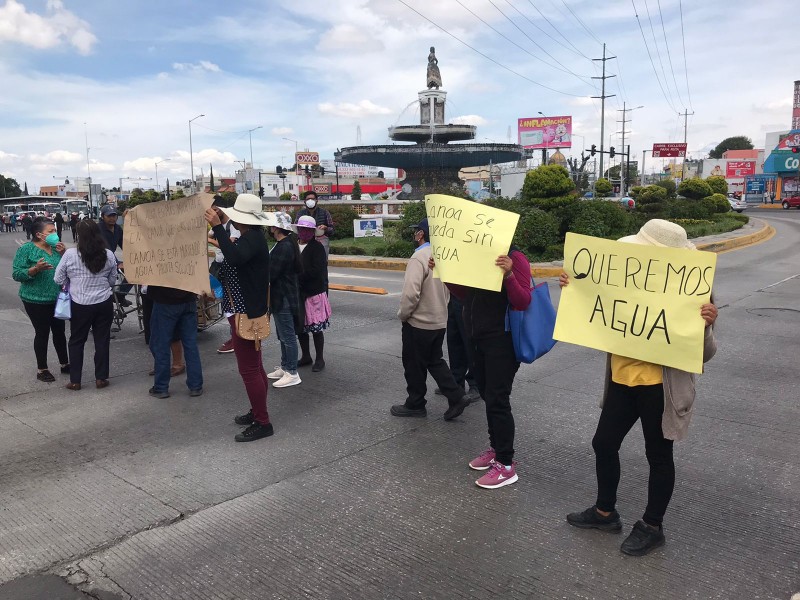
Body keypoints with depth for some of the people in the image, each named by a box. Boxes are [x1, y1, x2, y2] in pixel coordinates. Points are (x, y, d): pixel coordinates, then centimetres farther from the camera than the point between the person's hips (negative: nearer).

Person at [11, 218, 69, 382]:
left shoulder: (56, 247, 6)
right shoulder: (26, 249, -10)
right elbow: (16, 274, -13)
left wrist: (64, 254, -5)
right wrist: (35, 269, -28)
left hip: (58, 299, 6)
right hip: (37, 300, -5)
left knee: (59, 331, 14)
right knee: (42, 333, 1)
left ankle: (65, 364, 27)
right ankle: (42, 370, 14)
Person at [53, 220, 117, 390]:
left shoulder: (70, 254, -10)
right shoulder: (108, 255, -3)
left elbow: (58, 280, -1)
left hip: (80, 305, -1)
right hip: (104, 304, 1)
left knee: (77, 341, 12)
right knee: (102, 340, 10)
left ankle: (75, 381, 17)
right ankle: (101, 378, 17)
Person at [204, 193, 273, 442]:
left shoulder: (252, 238, -20)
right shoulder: (251, 236, 13)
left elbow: (234, 258, -40)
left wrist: (217, 226, -36)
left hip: (247, 313, -11)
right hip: (246, 310, 11)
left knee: (249, 369, -5)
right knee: (254, 366, 18)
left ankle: (263, 423, 3)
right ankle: (257, 411, 30)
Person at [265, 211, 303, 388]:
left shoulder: (284, 247, -22)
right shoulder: (287, 243, 11)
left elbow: (271, 274, -23)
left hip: (284, 299, -11)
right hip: (282, 296, 11)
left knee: (287, 336, -3)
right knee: (283, 335, 19)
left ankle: (292, 374, 5)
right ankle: (285, 367, 30)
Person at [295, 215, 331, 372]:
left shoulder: (317, 247, -7)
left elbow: (316, 270, -17)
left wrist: (299, 277, -15)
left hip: (314, 293, -5)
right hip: (297, 293, 5)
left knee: (316, 328, 2)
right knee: (300, 327, 13)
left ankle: (319, 359, 14)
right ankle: (305, 356, 28)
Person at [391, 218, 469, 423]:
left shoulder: (419, 257, -20)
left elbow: (411, 293, -26)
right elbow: (448, 288, 12)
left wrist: (402, 314, -10)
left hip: (418, 323, -8)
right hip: (439, 321, 8)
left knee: (414, 366, 8)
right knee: (435, 362, 19)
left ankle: (415, 404, 21)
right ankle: (455, 398, 14)